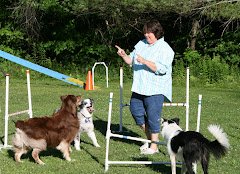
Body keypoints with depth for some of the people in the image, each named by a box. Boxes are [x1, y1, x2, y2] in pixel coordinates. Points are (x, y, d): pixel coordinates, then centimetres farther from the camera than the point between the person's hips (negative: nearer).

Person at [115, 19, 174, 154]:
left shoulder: (165, 49, -9)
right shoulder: (141, 44, 13)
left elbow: (162, 68, -21)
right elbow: (131, 61, 17)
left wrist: (144, 61, -28)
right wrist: (124, 55, -4)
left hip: (155, 89, -8)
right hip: (139, 87, 8)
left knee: (153, 116, -6)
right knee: (136, 110, 10)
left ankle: (154, 146, 4)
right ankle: (149, 139, 25)